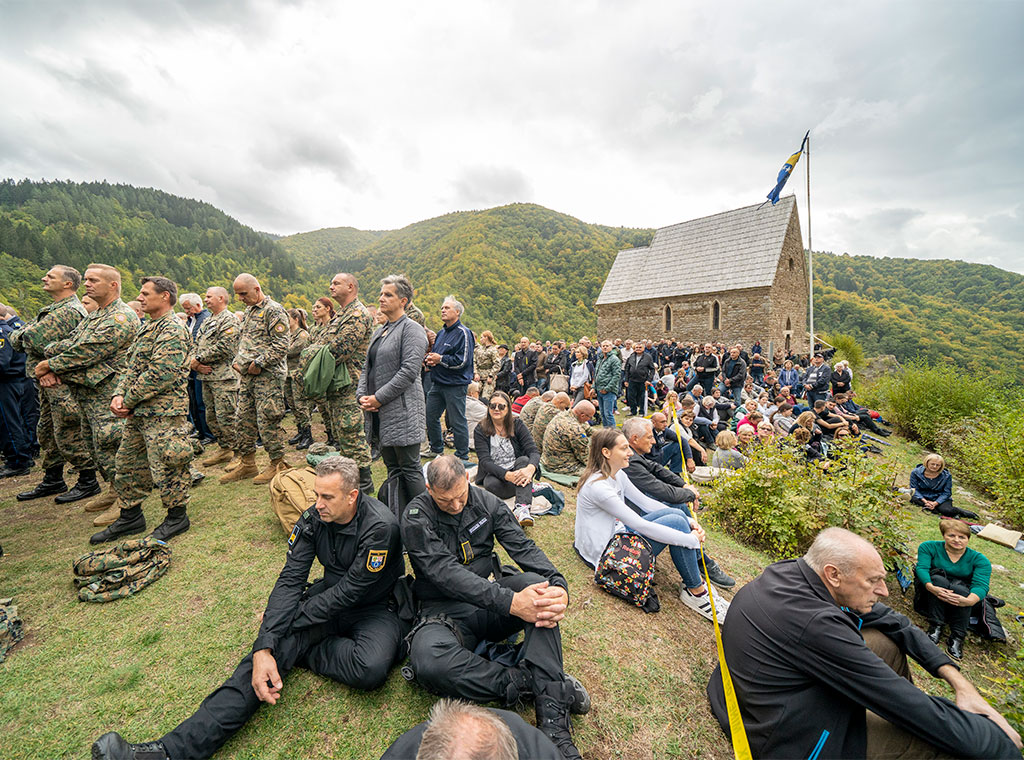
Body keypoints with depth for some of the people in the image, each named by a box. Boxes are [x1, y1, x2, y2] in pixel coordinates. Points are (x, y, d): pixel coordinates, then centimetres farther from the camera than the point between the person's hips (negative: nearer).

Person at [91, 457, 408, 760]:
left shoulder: (380, 526, -30)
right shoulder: (314, 517, -12)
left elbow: (348, 593, -24)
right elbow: (290, 581, -14)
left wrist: (287, 622, -15)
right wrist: (264, 648, -25)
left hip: (376, 607, -4)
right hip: (330, 595, 4)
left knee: (370, 668, -33)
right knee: (265, 656, -21)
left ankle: (302, 651, -9)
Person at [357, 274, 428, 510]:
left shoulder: (412, 329, -8)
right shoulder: (379, 331, 18)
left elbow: (409, 371, -17)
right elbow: (367, 368, 19)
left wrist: (379, 398, -15)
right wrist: (362, 395, 2)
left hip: (402, 410, -8)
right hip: (379, 412, 8)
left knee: (410, 469, -1)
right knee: (393, 469, 14)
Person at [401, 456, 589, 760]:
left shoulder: (486, 502, -2)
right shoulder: (416, 518, -13)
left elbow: (523, 547, -8)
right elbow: (447, 573, -24)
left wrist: (559, 585, -27)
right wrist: (509, 602, -34)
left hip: (490, 596, 3)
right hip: (445, 609, -2)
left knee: (537, 584, -28)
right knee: (427, 661, -36)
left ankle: (553, 721, -28)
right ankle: (527, 681, -23)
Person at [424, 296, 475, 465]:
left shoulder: (463, 333, -10)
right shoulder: (441, 332, 16)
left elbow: (462, 361, -18)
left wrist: (440, 359, -15)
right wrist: (430, 359, 3)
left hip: (454, 385, -9)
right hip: (437, 383, 9)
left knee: (457, 422, -1)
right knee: (431, 416, 14)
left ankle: (462, 456, 13)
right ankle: (436, 450, 32)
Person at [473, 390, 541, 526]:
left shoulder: (517, 424, -2)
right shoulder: (481, 430, -5)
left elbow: (533, 451, -13)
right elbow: (485, 461, -16)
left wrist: (530, 468, -37)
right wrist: (507, 475, -33)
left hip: (516, 469, 1)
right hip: (493, 473, -1)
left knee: (524, 460, -30)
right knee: (492, 484, -34)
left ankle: (521, 507, -44)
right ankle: (528, 488, -12)